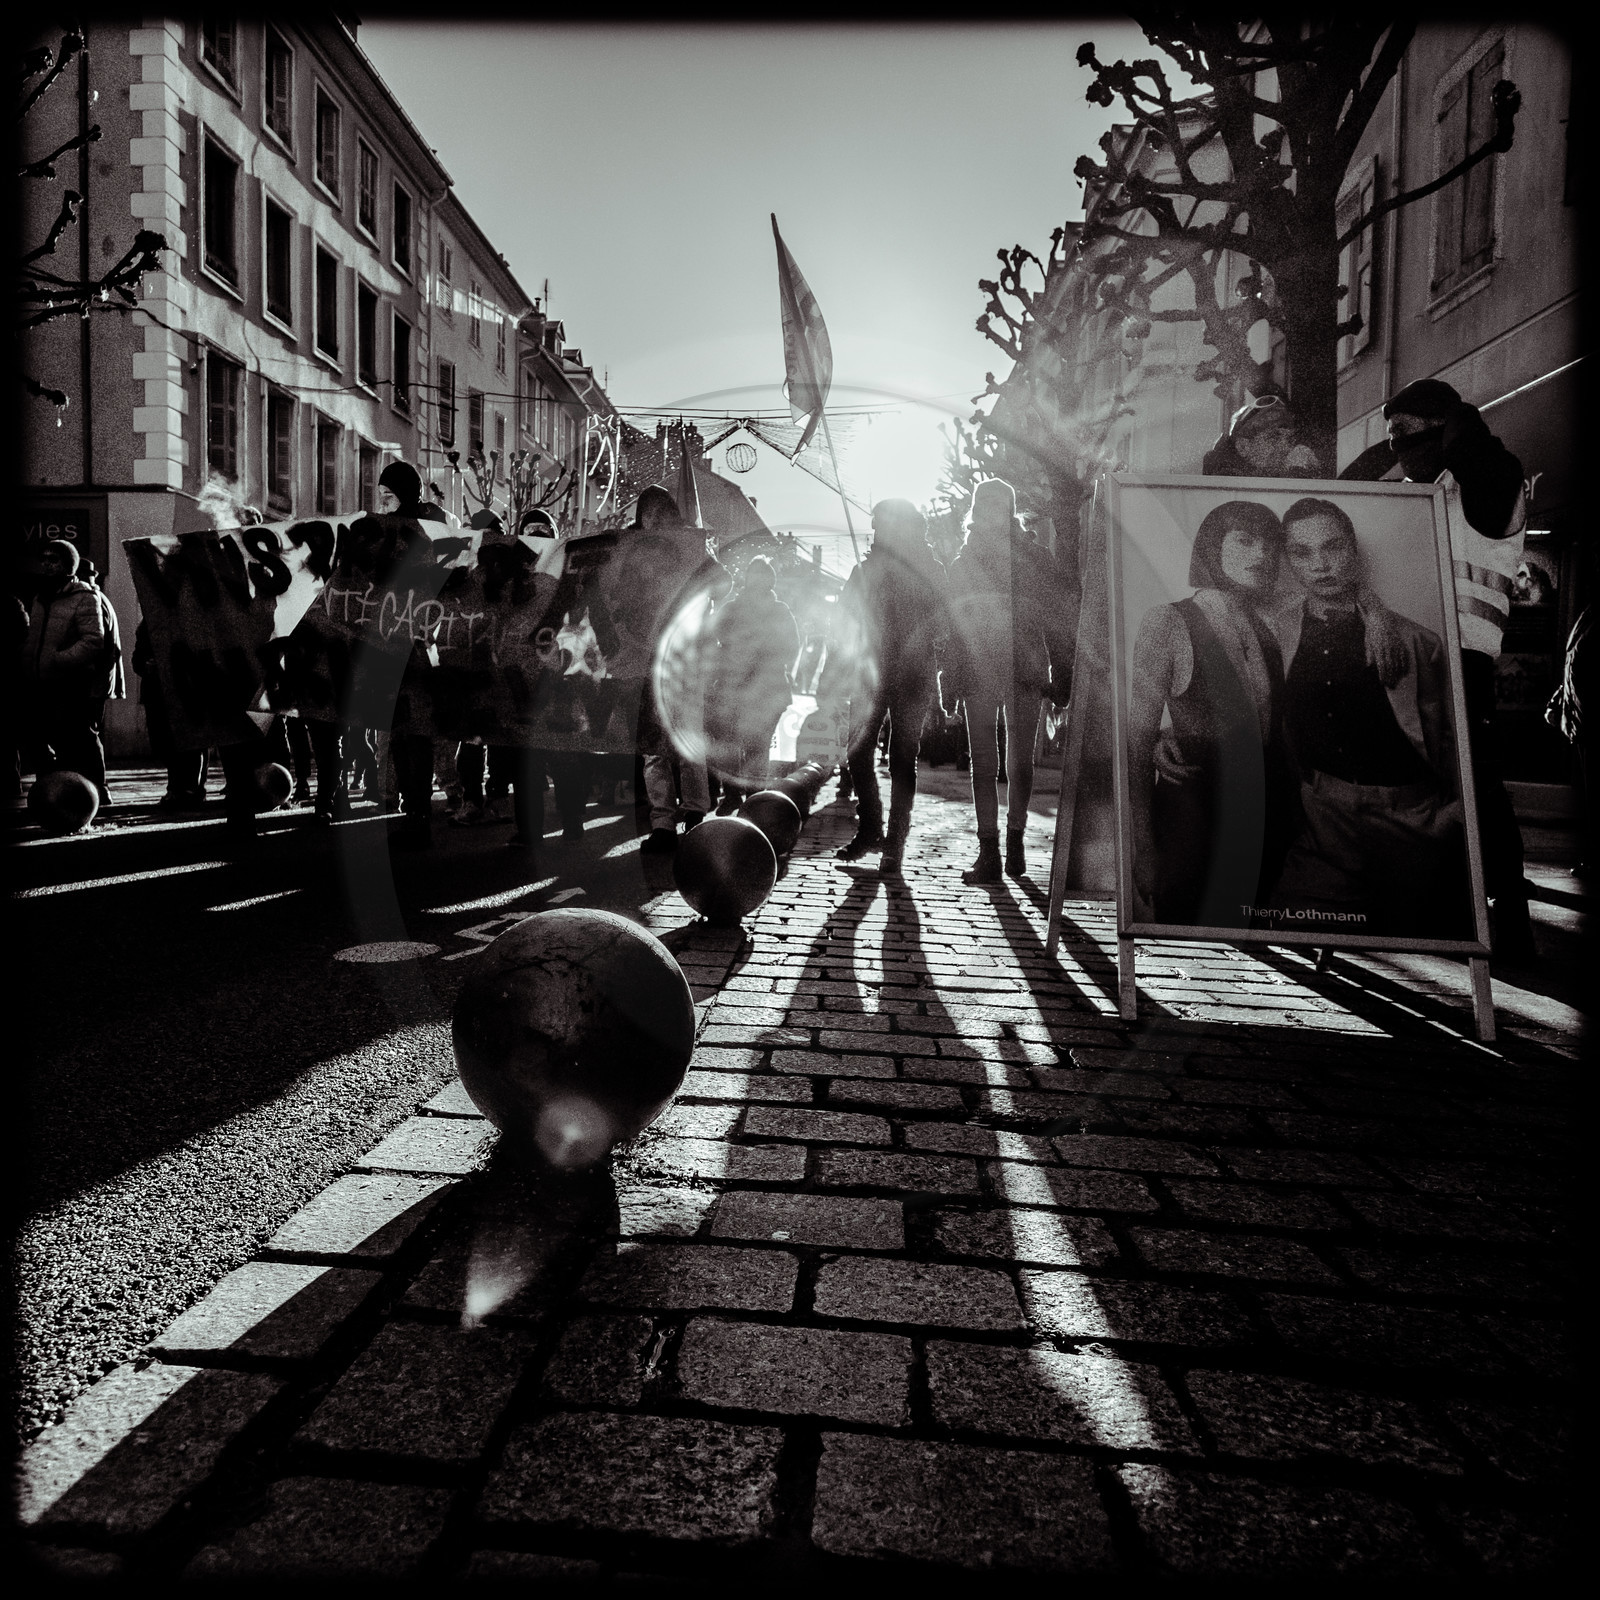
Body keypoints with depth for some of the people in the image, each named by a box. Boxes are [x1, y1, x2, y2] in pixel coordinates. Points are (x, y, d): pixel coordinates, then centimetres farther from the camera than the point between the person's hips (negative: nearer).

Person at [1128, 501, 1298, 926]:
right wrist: (1143, 849, -15)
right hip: (1194, 822, -5)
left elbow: (1277, 736, 15)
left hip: (1268, 823, 5)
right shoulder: (1168, 623, -7)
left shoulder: (1267, 630, 10)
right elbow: (1137, 740, -10)